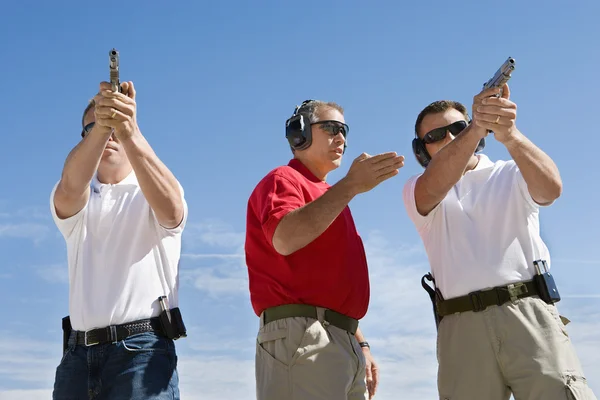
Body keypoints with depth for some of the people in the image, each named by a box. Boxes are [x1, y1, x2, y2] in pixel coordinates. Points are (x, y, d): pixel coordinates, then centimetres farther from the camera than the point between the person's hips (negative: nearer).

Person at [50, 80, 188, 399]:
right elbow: (69, 190, -13)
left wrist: (128, 131, -31)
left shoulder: (151, 194, 6)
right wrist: (100, 125, -31)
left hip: (141, 350, -3)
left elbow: (170, 210, -20)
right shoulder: (75, 200, 13)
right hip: (78, 354, 3)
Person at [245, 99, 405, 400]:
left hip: (342, 341, 9)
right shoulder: (283, 179, 1)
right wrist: (350, 185, -24)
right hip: (303, 336, -9)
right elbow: (285, 239, -21)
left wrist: (360, 344, 22)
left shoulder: (330, 198, 27)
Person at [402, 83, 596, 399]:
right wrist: (476, 127, -29)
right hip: (462, 327, 1)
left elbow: (550, 188, -10)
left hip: (529, 313, 0)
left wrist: (510, 135, -29)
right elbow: (434, 188, -13)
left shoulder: (512, 175, 14)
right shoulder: (417, 190, 13)